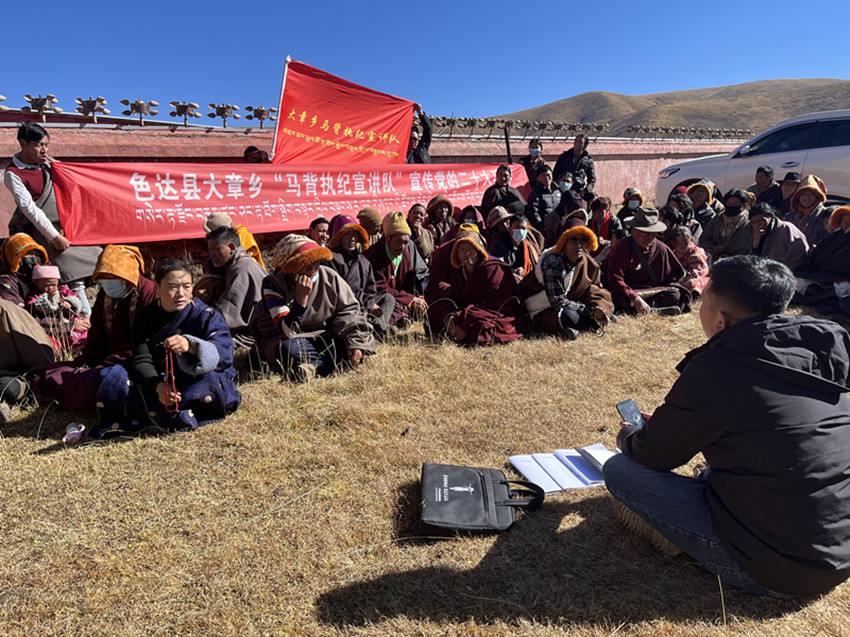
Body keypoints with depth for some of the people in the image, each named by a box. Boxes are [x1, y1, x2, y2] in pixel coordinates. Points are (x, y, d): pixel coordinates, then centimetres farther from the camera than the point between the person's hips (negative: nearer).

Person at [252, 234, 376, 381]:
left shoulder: (331, 277, -7)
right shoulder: (274, 284, -18)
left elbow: (349, 313, -7)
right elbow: (286, 333, -27)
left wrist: (357, 343, -22)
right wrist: (301, 298, -36)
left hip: (324, 338, 4)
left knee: (367, 341, -17)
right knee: (287, 349, -39)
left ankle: (312, 367, -26)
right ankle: (337, 362, -19)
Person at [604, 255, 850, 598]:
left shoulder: (714, 370, -23)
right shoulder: (813, 346, 0)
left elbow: (652, 456, -8)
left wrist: (628, 435, 16)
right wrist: (663, 424, 24)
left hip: (779, 570, -7)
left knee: (619, 469, -7)